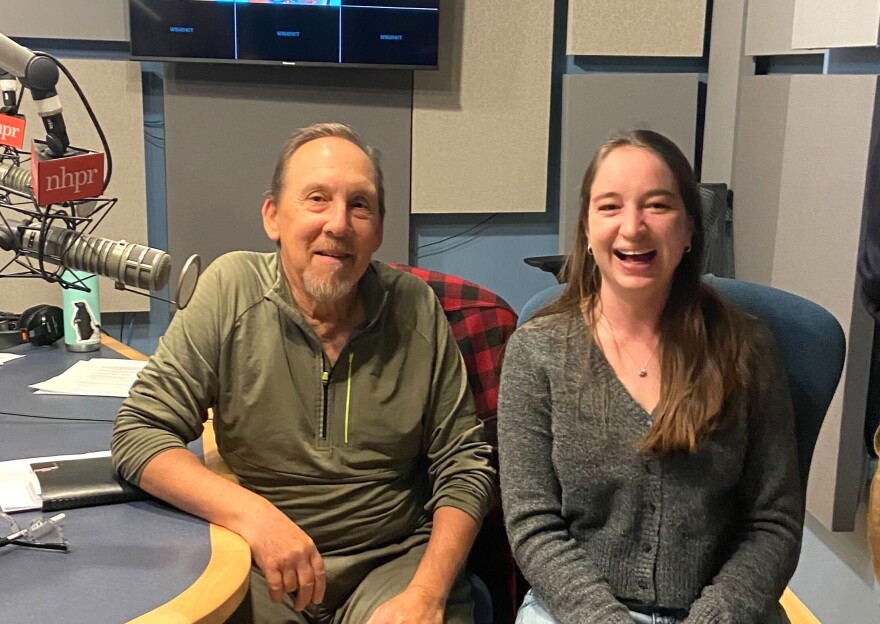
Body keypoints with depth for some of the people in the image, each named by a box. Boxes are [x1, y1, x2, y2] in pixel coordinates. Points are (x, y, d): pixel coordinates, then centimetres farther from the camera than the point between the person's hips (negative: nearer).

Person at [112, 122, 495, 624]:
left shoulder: (417, 309, -4)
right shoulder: (231, 290, -7)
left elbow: (465, 466, 0)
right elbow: (140, 432, -8)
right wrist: (254, 514, -23)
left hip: (396, 559, 1)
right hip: (260, 563, 0)